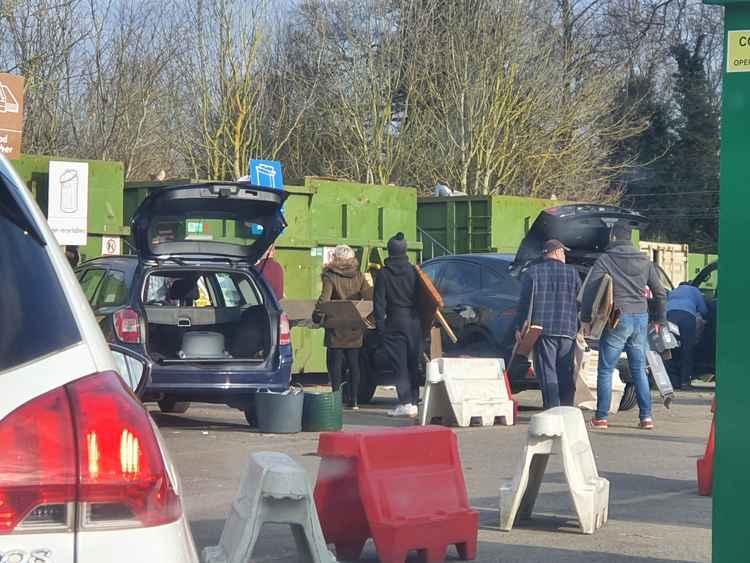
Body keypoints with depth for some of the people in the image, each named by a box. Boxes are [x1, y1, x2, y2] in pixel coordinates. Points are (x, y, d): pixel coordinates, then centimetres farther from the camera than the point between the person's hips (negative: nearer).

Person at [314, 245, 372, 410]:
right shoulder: (359, 276, 3)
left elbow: (324, 299, -16)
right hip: (355, 328, 4)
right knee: (354, 364, 11)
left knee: (335, 365, 2)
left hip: (336, 329, -4)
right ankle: (354, 400, 11)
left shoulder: (330, 277, -8)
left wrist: (317, 316, -7)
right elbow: (369, 296, -1)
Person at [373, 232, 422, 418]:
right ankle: (413, 401, 13)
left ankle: (405, 403, -7)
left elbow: (379, 303, -5)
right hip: (414, 322, 2)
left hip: (395, 323, -2)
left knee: (400, 364, 0)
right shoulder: (413, 272, 1)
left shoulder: (383, 274, -4)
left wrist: (380, 325, -2)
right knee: (413, 364, 10)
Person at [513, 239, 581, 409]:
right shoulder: (572, 273, 9)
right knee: (566, 374, 9)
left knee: (547, 373, -3)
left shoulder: (532, 273, 3)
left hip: (543, 330, -2)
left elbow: (525, 301, 0)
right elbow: (580, 301, 11)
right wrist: (580, 328, 18)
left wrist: (519, 327, 3)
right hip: (568, 331, 2)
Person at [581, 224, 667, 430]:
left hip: (617, 320, -4)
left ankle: (601, 417, 0)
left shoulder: (605, 260, -2)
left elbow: (589, 290, -8)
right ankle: (646, 416, 7)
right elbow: (660, 292, 13)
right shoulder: (644, 261, 11)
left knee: (606, 370, 2)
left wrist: (585, 318, -2)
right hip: (641, 319, 4)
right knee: (639, 370, 11)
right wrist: (660, 320, 21)